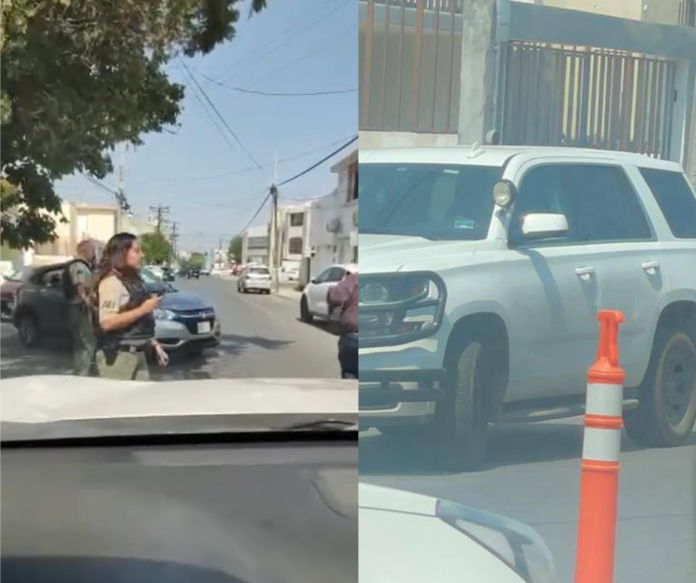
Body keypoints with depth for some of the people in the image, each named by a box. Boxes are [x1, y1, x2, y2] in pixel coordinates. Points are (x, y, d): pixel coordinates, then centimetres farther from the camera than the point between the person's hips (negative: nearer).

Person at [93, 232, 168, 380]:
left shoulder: (134, 281, 14)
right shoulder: (111, 283, -15)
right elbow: (107, 323, -25)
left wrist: (155, 344, 17)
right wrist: (143, 309, -20)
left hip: (138, 353, 9)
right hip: (118, 355, -9)